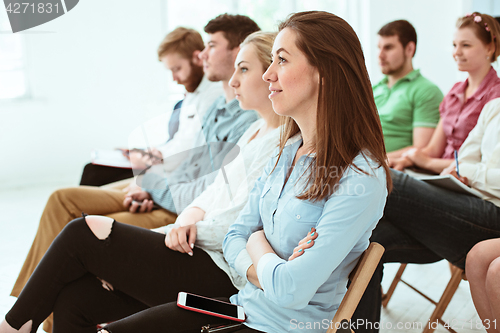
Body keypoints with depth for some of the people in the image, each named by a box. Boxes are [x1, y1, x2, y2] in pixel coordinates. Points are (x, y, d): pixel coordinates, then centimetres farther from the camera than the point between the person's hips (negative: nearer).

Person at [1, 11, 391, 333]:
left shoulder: (362, 180, -21)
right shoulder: (289, 151, 6)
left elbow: (291, 291, -27)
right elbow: (235, 237, 9)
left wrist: (258, 247, -7)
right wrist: (270, 274, -12)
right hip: (235, 293, 7)